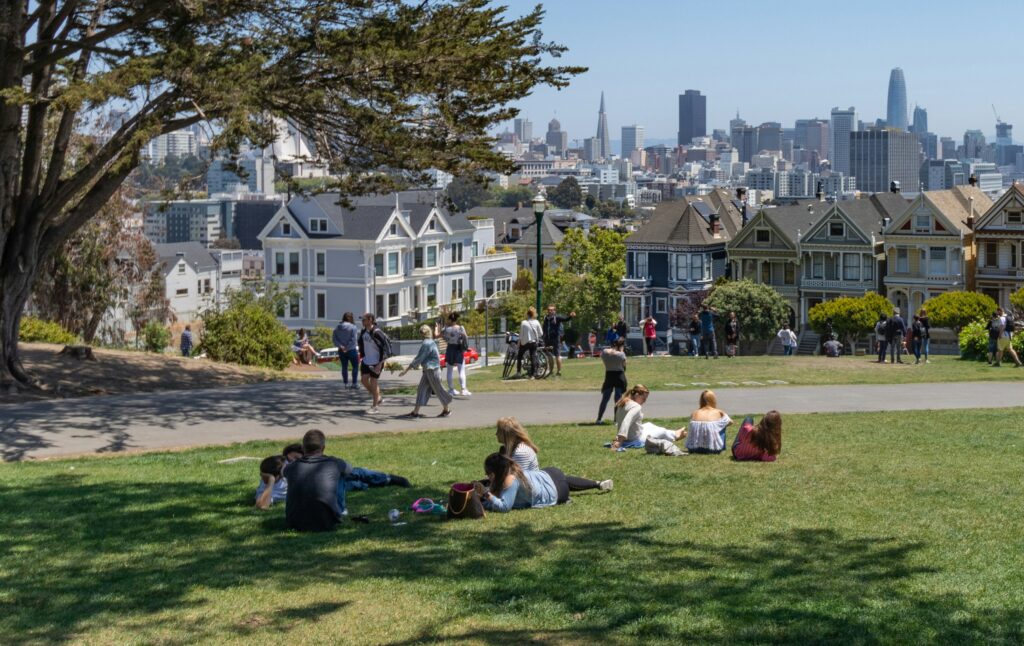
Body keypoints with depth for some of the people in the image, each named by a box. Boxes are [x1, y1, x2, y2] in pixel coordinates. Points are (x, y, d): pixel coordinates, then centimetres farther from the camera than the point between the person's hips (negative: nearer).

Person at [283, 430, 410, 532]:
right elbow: (351, 470, 17)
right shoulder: (333, 464, -7)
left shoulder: (292, 468, -3)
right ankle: (390, 479, 30)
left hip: (294, 523, 2)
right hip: (327, 523, -2)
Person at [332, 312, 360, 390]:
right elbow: (353, 339, -19)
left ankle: (346, 383, 14)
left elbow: (334, 339, -2)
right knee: (355, 366, 5)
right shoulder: (352, 327, -12)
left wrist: (340, 346, -9)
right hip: (351, 350, -5)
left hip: (341, 351, 5)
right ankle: (354, 383, 0)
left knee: (344, 367, 12)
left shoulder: (337, 327, 3)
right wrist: (347, 347, -13)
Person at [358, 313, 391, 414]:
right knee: (364, 380, 6)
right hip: (366, 361, 7)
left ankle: (376, 406, 11)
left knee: (373, 382, -1)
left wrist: (380, 364, -20)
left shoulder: (377, 332, -20)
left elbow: (386, 346, -19)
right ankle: (378, 398, 27)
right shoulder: (363, 331, 3)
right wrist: (362, 355, 16)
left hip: (376, 362, -7)